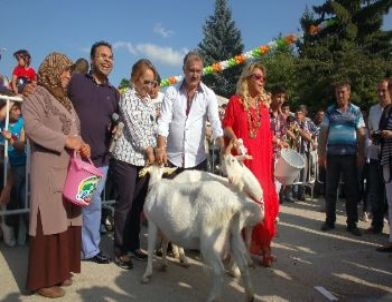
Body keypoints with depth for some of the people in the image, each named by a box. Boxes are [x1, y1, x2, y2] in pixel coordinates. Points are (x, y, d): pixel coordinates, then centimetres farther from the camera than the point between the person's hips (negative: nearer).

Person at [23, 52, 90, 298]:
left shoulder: (65, 100, 19)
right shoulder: (36, 98, -4)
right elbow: (33, 128, -18)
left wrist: (81, 144, 4)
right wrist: (65, 141, -21)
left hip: (70, 169, 8)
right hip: (48, 171, -8)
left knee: (67, 220, 10)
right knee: (50, 222, -5)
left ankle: (60, 270, 22)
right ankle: (44, 279, 5)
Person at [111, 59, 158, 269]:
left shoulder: (149, 101, 14)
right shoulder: (128, 98, -6)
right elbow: (134, 128, -12)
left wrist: (154, 151, 3)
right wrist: (150, 151, -7)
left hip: (144, 160, 7)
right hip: (127, 158, -6)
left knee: (138, 204, 10)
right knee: (125, 204, -2)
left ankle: (133, 245, 22)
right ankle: (120, 251, 8)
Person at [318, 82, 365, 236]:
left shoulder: (356, 111, 5)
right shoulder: (330, 111, 6)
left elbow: (361, 134, 3)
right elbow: (324, 133, 4)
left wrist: (361, 155, -4)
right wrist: (321, 153, -2)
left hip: (350, 155, 0)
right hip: (332, 154, 1)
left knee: (351, 189, 4)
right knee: (330, 188, 6)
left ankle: (352, 223, 14)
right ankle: (330, 220, 16)